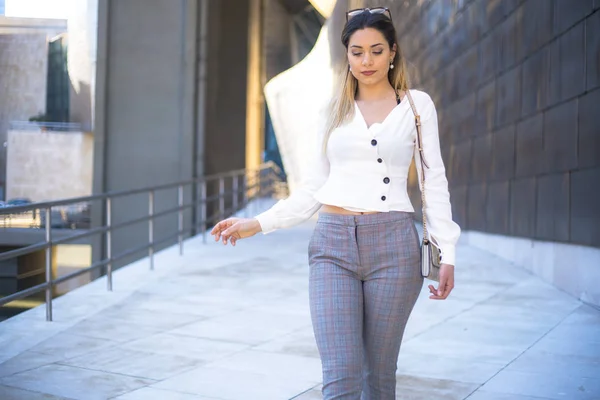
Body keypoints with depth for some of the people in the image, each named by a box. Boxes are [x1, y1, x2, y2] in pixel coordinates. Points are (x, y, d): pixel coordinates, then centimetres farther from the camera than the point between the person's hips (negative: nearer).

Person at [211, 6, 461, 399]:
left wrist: (446, 253, -2)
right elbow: (313, 188, 15)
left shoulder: (417, 104, 8)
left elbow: (433, 181, 6)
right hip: (333, 245, 1)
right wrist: (257, 224, 6)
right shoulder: (336, 109, 14)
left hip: (392, 245, -1)